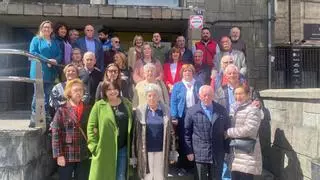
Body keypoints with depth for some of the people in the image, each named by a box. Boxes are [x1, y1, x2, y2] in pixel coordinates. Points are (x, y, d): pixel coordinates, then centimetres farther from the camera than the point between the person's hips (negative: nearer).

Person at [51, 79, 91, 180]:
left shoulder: (88, 110, 6)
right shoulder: (62, 110, -6)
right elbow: (56, 134, -9)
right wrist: (59, 155, -12)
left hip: (84, 156, 3)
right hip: (67, 155, -3)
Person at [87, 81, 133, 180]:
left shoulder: (127, 104, 5)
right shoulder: (99, 106, -6)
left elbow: (132, 125, 9)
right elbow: (91, 126, -6)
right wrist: (94, 146, -12)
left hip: (123, 149, 3)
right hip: (104, 150, -3)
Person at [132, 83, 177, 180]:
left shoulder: (166, 110, 0)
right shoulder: (140, 110, -3)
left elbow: (171, 132, 4)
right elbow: (135, 133, -1)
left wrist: (172, 151, 3)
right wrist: (134, 154, -2)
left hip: (161, 151, 1)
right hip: (145, 152, -1)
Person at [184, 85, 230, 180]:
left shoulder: (222, 110, 5)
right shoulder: (192, 111, -2)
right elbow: (187, 133, 0)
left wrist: (227, 150, 7)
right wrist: (189, 151, -3)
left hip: (218, 154, 2)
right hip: (200, 154, -2)